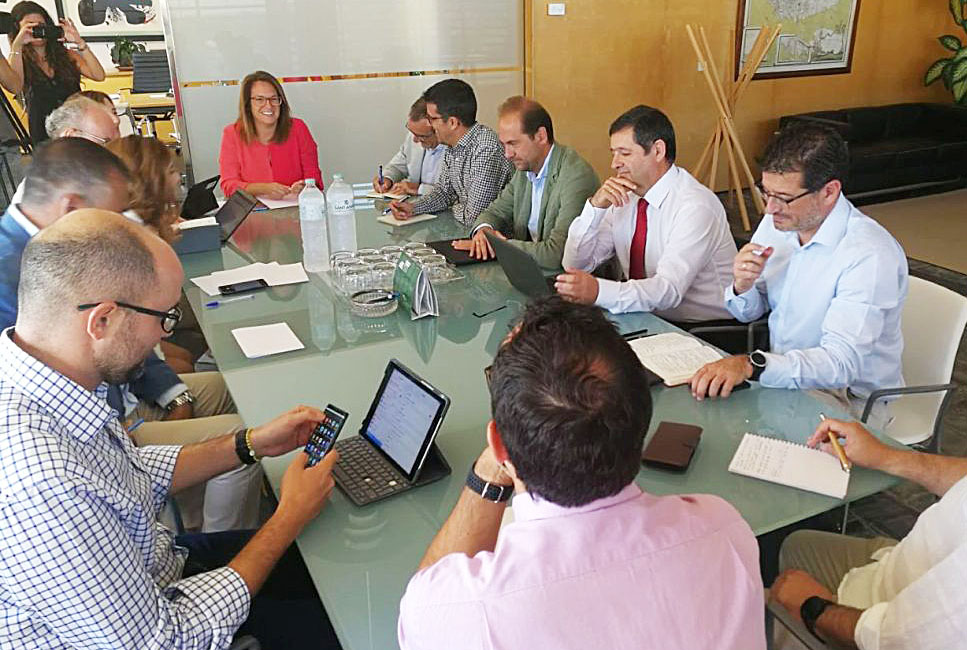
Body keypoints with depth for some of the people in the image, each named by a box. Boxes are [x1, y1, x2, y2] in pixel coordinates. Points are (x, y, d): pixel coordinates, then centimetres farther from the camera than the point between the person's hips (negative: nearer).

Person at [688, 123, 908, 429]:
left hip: (849, 396, -6)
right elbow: (747, 312, 10)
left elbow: (842, 361, -32)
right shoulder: (777, 222, -1)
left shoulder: (871, 255, -23)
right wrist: (742, 286, -14)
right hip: (782, 374, 6)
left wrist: (750, 364, -44)